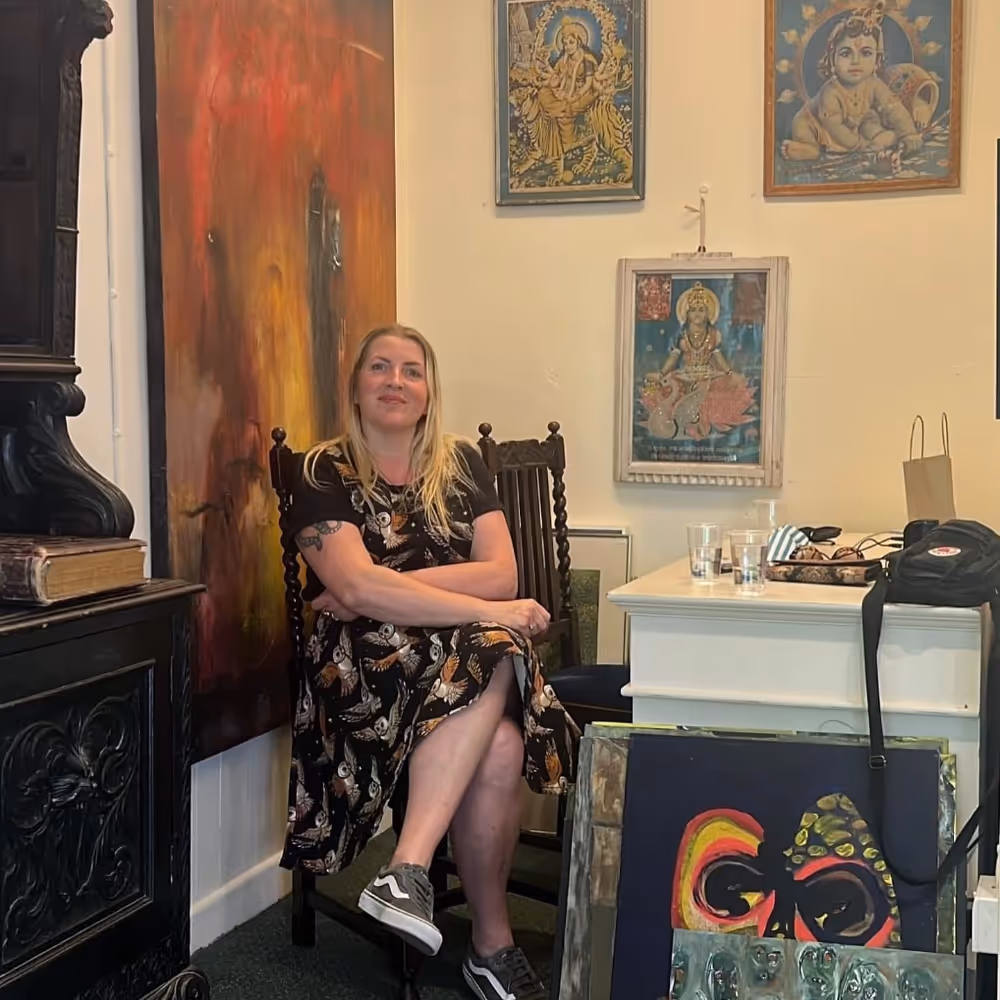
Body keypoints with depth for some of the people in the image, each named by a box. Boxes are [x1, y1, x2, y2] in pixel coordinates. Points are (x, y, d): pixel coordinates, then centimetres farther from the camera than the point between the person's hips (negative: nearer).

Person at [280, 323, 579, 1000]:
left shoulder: (461, 465, 14)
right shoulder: (326, 474, 2)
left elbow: (502, 574, 0)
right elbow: (355, 590, -15)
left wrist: (384, 588, -11)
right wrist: (486, 610, -19)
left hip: (468, 653, 3)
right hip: (368, 666, -3)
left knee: (501, 750, -33)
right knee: (495, 747, -33)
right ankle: (493, 946, -26)